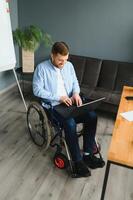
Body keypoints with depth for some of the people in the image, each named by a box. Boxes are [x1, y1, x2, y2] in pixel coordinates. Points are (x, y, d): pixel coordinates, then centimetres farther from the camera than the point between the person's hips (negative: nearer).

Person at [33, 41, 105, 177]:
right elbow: (37, 90, -12)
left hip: (70, 102, 6)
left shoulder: (69, 65, 8)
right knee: (70, 123, -32)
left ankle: (88, 154, -4)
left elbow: (75, 82, 17)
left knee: (92, 116, -17)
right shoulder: (42, 68, -8)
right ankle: (78, 161, -14)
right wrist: (58, 97, -18)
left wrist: (76, 93, -6)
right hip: (53, 105, -5)